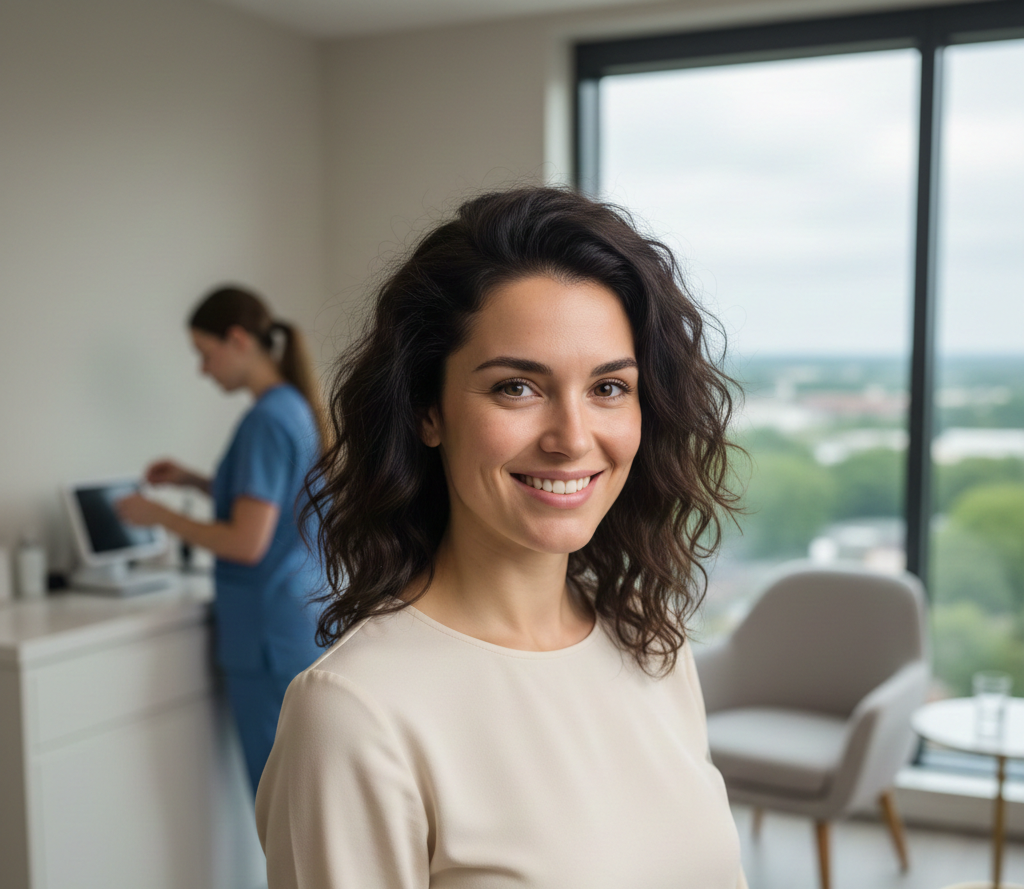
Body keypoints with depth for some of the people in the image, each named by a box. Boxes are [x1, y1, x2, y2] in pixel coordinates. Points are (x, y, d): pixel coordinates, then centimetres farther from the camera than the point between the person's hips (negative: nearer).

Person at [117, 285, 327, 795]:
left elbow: (247, 543, -21)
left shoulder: (266, 420, -18)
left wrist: (158, 515, -9)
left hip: (271, 628, -9)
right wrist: (194, 481, 15)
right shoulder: (297, 408, 10)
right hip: (305, 615, 9)